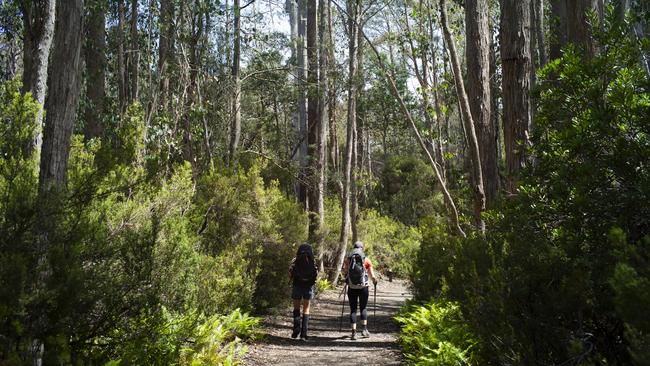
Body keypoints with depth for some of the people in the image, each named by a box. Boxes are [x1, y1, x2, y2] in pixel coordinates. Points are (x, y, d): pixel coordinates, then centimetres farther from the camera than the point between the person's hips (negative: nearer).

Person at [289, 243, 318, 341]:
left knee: (296, 307, 15)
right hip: (308, 286, 1)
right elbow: (316, 275, -2)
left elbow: (290, 275, -7)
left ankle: (296, 327, -6)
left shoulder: (295, 261, -1)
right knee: (306, 309, 8)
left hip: (297, 285, -1)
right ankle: (304, 334, 1)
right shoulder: (312, 262, 1)